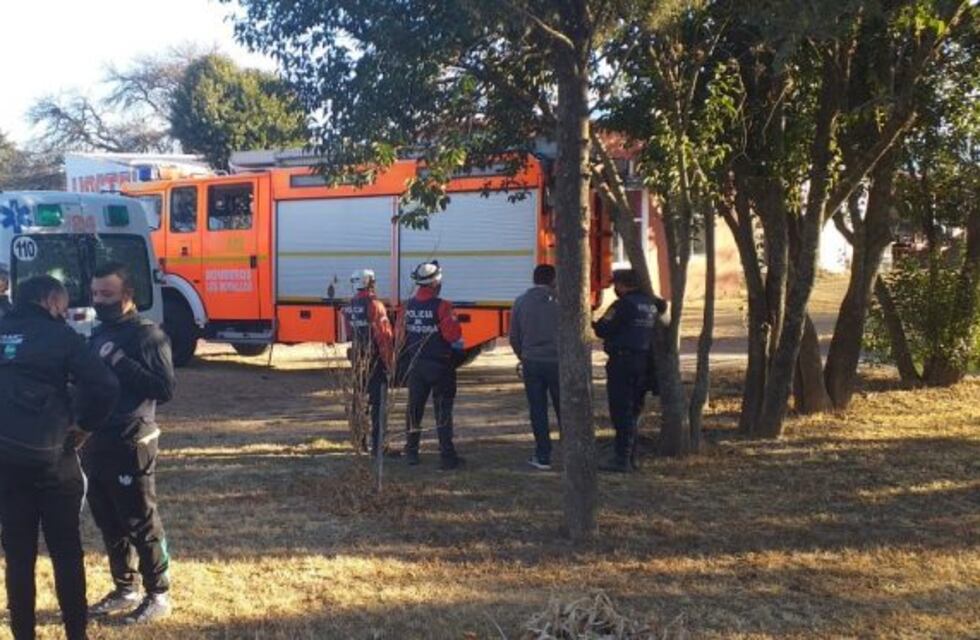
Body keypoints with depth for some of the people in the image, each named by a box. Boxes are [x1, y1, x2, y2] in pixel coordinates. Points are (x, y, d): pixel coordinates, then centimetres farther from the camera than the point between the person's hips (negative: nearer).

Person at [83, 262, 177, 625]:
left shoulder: (148, 335, -10)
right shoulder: (98, 334, 13)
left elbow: (165, 389, -19)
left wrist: (120, 361, -24)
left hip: (132, 445, -7)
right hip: (97, 443, 8)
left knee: (141, 523, 0)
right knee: (109, 522, 15)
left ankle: (158, 596, 12)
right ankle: (125, 589, 28)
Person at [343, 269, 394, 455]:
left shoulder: (350, 307, 7)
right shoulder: (374, 305, -16)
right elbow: (384, 335, -18)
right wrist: (389, 361, -13)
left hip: (357, 360, 8)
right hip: (375, 361, -8)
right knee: (378, 402, -5)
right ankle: (377, 445, -8)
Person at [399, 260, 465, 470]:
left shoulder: (409, 305, 3)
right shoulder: (441, 306, -16)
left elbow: (401, 333, 9)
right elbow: (454, 335, -19)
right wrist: (458, 349, 2)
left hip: (414, 364, 6)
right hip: (439, 365, -5)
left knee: (415, 407, 15)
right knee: (443, 411, 0)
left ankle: (411, 452, 22)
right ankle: (447, 457, 1)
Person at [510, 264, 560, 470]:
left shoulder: (521, 302, 3)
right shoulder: (559, 301, -6)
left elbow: (514, 337, 8)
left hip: (531, 363, 2)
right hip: (557, 362, -2)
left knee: (538, 411, 6)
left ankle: (542, 457, 8)